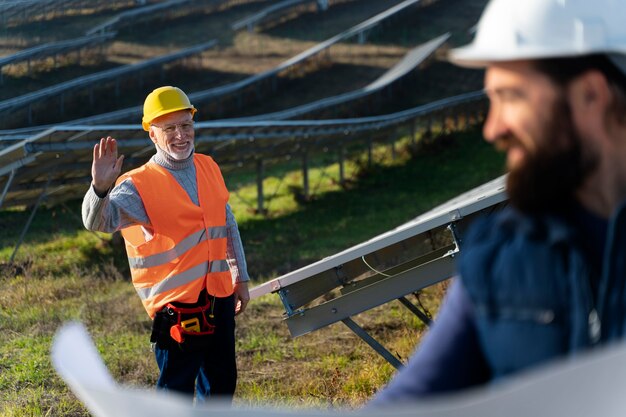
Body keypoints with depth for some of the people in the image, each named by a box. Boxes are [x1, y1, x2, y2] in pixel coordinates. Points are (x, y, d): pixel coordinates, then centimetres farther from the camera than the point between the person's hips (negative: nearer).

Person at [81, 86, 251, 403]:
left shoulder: (209, 168, 9)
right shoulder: (139, 185, -11)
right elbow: (98, 221, -27)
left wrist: (240, 278, 19)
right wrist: (100, 187, -47)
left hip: (220, 295, 7)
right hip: (176, 303, -6)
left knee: (222, 382, 17)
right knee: (176, 388, -5)